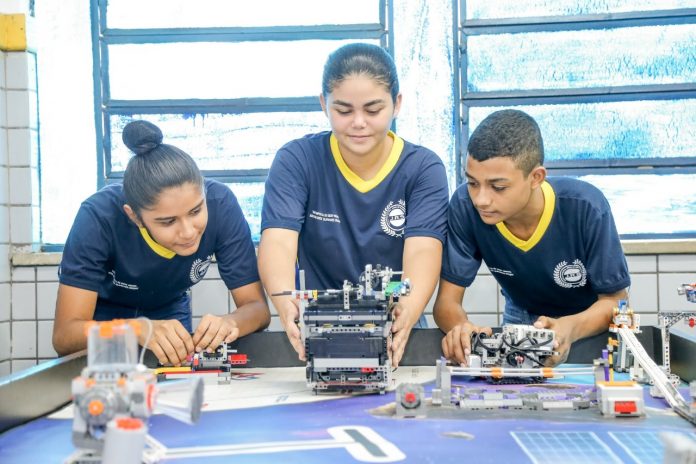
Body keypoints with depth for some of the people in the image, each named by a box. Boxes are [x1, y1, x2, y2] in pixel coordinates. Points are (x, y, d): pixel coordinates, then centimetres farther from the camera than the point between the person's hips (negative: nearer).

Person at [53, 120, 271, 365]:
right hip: (102, 317, -1)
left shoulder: (221, 204, -27)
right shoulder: (98, 217, -33)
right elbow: (64, 335, -34)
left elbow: (258, 308, -22)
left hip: (170, 312, 2)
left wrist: (229, 323, -44)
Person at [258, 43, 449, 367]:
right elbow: (278, 242, -16)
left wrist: (408, 311, -38)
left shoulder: (423, 169, -2)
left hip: (395, 340, 0)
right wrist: (287, 304, -38)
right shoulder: (296, 161, -2)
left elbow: (422, 251, -16)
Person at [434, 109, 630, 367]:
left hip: (590, 322, -1)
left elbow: (615, 300, -18)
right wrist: (461, 327, -43)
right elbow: (447, 301, -19)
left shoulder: (586, 208, -29)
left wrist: (570, 329, -39)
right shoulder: (465, 206, -24)